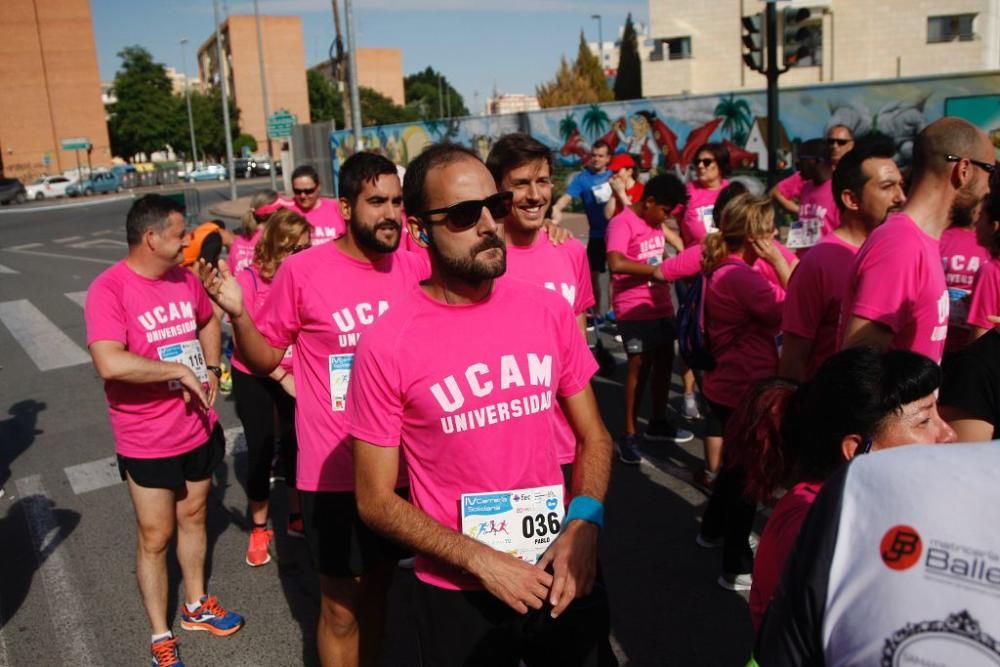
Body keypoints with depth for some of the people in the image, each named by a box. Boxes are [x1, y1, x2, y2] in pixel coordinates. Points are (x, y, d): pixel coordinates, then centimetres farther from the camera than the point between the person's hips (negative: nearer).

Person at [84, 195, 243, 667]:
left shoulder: (185, 278, 0)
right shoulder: (109, 289, -20)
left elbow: (207, 322, 20)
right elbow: (109, 363, -34)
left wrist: (211, 370, 5)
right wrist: (179, 369, -24)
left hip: (199, 429, 6)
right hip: (148, 441, -6)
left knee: (193, 517, 22)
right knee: (155, 537, 8)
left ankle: (196, 606, 43)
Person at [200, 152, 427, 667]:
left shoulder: (414, 266, -3)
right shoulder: (302, 270, -14)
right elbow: (264, 358, -4)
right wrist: (237, 314, -22)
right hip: (335, 473, -4)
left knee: (377, 587, 23)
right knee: (341, 606, 11)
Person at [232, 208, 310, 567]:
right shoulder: (250, 279, -17)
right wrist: (282, 378, -19)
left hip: (295, 375, 2)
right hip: (254, 378, -2)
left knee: (294, 444, 8)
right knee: (260, 449, 7)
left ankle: (297, 517, 30)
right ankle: (259, 529, 25)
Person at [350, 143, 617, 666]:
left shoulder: (549, 310, -5)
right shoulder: (386, 345, -15)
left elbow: (593, 436, 4)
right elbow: (376, 500, -9)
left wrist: (584, 524, -11)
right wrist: (481, 560, -16)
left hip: (561, 574, 3)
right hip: (457, 595, -3)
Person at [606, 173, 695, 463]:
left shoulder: (654, 221, 12)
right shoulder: (622, 224, -16)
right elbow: (616, 264, -32)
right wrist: (655, 270, -28)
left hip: (661, 305, 9)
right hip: (635, 309, -9)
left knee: (664, 361, 15)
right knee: (640, 366, -7)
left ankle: (658, 422, 32)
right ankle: (628, 435, 3)